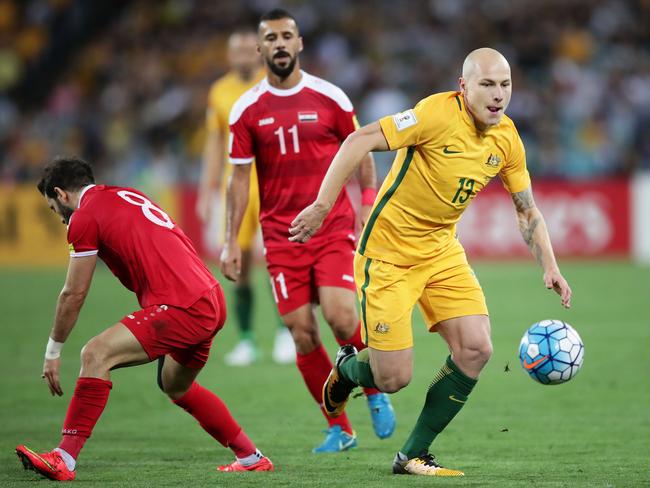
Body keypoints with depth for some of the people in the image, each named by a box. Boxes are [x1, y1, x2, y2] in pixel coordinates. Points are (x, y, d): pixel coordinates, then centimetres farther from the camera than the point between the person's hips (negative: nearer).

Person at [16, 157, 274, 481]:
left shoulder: (85, 216, -2)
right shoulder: (128, 196, 23)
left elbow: (73, 295, 1)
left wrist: (53, 351, 12)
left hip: (182, 308, -9)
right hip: (212, 301, 9)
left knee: (96, 355, -14)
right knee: (176, 386, 29)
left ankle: (64, 459, -20)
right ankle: (251, 458, 39)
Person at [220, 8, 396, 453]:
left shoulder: (330, 98, 1)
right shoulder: (247, 109, 4)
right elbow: (240, 176, 7)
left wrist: (368, 207, 0)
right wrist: (231, 241, 2)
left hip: (333, 228, -2)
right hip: (281, 234, 2)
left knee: (340, 314, -20)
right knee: (302, 332, -3)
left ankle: (375, 391, 7)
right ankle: (339, 429, 9)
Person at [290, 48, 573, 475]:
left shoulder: (507, 139, -1)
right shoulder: (439, 113, -22)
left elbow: (527, 210, 11)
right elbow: (360, 142, -24)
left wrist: (550, 267, -2)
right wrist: (322, 206, -29)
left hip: (442, 251, 7)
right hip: (388, 253, -6)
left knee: (476, 349, -11)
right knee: (393, 379, -9)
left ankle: (414, 456, 5)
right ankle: (346, 368, 30)